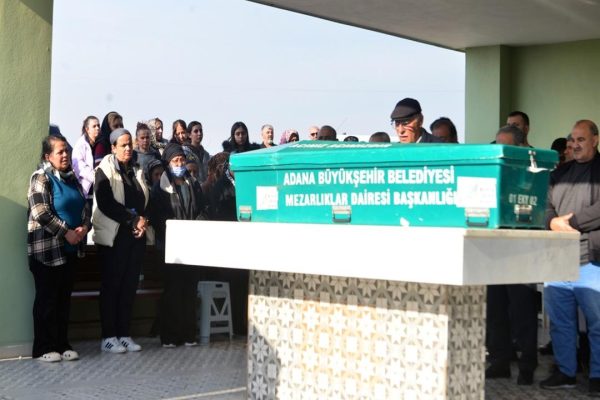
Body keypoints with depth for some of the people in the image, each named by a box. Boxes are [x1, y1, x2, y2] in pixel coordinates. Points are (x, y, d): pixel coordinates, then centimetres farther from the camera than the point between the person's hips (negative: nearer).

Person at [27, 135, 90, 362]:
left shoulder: (71, 178, 13)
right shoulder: (41, 177, -8)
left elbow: (84, 207, 14)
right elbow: (41, 212, -17)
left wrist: (84, 227, -6)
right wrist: (66, 232, -18)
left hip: (70, 247, 7)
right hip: (47, 247, -7)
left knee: (64, 297, 9)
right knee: (47, 298, -2)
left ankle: (62, 345, 16)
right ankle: (43, 349, 4)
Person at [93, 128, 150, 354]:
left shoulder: (136, 171, 15)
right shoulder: (105, 171, -3)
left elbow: (144, 201, 15)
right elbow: (106, 203, -14)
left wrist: (143, 222, -5)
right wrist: (133, 220, -16)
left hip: (136, 236, 5)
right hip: (114, 236, -5)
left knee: (130, 285, 6)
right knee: (111, 286, -2)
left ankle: (124, 334, 12)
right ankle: (108, 337, 2)